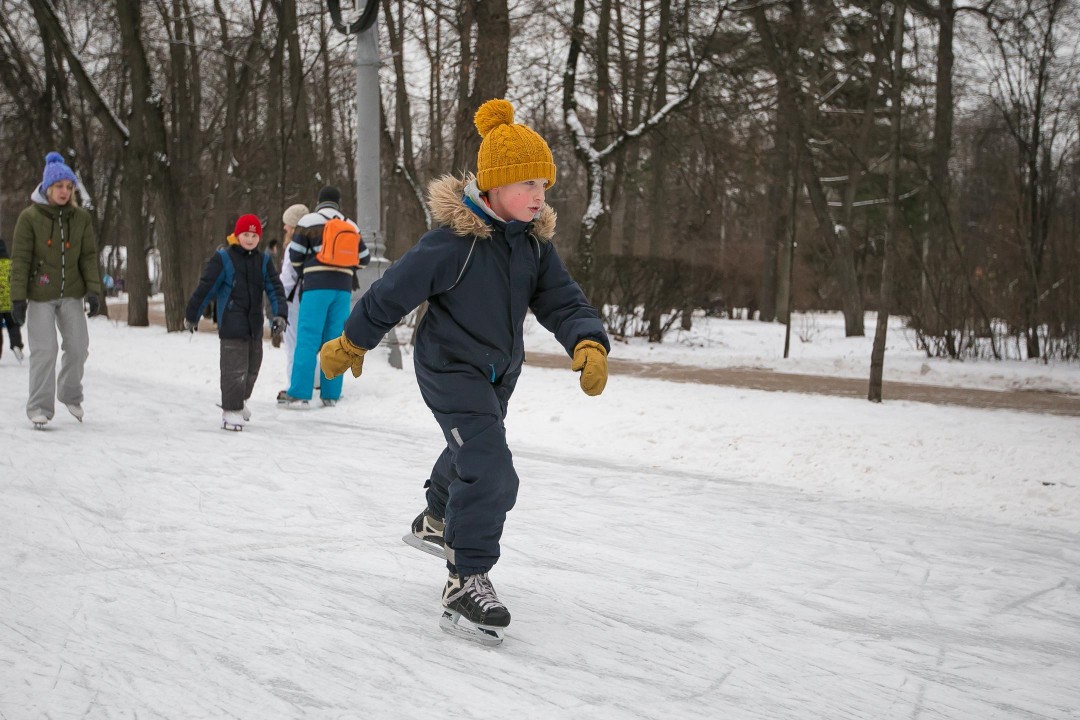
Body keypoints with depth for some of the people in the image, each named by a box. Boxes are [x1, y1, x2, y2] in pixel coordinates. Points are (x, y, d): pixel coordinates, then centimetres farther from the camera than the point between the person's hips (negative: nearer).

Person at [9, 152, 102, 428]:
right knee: (45, 350, -7)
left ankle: (70, 395, 28)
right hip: (40, 295, -3)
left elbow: (89, 256, 5)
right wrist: (18, 298, -11)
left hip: (71, 294, 3)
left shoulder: (81, 218, 3)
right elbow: (20, 259, -7)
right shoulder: (29, 217, -7)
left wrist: (93, 290, -5)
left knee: (78, 346, 3)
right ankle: (40, 407, 4)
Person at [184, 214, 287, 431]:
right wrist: (191, 315, 0)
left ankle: (240, 401, 38)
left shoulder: (263, 261, 8)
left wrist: (279, 314, -11)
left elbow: (275, 289, 4)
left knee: (252, 366, 16)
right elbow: (205, 287, -3)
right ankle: (231, 411, -1)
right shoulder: (223, 258, -6)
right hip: (231, 324, -6)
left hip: (255, 324, 6)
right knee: (234, 368, -9)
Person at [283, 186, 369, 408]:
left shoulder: (309, 221, 2)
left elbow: (295, 255, 2)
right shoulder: (352, 227, 16)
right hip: (343, 289, 4)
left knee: (308, 339, -5)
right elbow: (363, 258, 18)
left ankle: (299, 394, -9)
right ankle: (331, 395, 5)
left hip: (317, 286, -4)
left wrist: (302, 274, 18)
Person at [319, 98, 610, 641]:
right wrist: (352, 343, -5)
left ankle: (436, 522, 59)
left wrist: (588, 343, -30)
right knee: (490, 471, -22)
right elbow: (393, 291, -16)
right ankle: (465, 583, -12)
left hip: (499, 372, 8)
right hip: (450, 368, -8)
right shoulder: (453, 241, -26)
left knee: (472, 452, 30)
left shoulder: (534, 242, -5)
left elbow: (563, 302, -9)